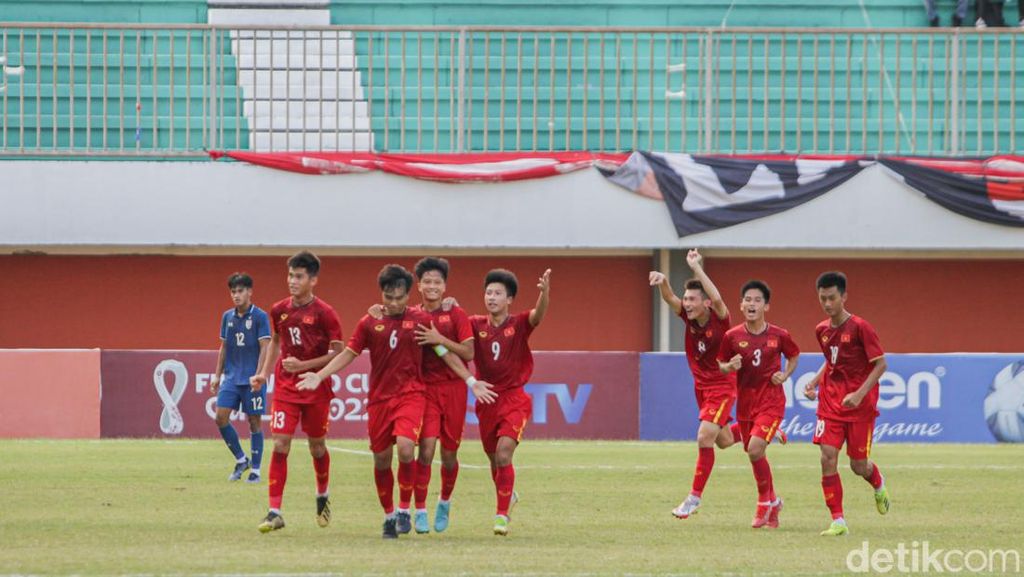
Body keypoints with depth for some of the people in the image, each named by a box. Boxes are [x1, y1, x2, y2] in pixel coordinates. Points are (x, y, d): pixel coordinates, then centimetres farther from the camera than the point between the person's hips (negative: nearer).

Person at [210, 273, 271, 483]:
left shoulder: (260, 317, -6)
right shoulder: (227, 317, 9)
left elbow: (264, 348, -10)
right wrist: (217, 375, 13)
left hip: (252, 380, -5)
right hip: (231, 377, 5)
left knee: (255, 422, 1)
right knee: (221, 418, -5)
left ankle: (255, 470, 8)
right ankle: (241, 459, 11)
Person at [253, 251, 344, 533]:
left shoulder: (324, 313, -11)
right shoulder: (279, 310, 2)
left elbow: (338, 354, -10)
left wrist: (304, 365, -18)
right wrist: (265, 372, 10)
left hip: (316, 388, -2)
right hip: (286, 387, 2)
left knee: (317, 446, 11)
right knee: (280, 444, -10)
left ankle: (322, 496, 40)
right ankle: (275, 512, -12)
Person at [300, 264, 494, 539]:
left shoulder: (421, 320, 1)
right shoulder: (369, 323, 4)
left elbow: (445, 353, 8)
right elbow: (348, 354, 9)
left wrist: (471, 381, 5)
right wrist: (318, 376, -1)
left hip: (410, 395, -3)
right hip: (379, 398, 3)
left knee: (405, 448, -23)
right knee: (381, 459, 6)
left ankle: (404, 509, -8)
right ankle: (389, 515, 22)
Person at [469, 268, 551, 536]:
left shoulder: (519, 324, -7)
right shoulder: (476, 325, 1)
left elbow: (539, 313, -26)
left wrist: (545, 293, -46)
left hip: (514, 400, -4)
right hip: (486, 400, 4)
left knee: (503, 454, -18)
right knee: (494, 459, 15)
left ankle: (502, 514, -11)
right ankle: (508, 496, 43)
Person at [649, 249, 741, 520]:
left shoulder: (719, 319, -22)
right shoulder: (689, 317, -7)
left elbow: (717, 299, -43)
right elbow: (669, 298, -20)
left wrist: (696, 268, -40)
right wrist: (663, 281, -43)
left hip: (722, 386, -7)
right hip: (701, 385, 7)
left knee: (704, 438, -15)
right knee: (724, 441, 20)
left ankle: (695, 497, -6)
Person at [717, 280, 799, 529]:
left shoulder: (779, 336, -5)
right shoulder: (732, 336, -2)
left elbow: (794, 356, 13)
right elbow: (720, 365, 8)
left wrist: (785, 375, -4)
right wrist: (730, 366, -15)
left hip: (771, 400, -4)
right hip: (745, 402, 4)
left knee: (755, 449, -21)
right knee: (754, 455, 10)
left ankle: (765, 501, -2)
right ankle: (772, 503, 31)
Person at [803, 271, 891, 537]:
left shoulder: (860, 327, -13)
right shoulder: (822, 330, 6)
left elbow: (880, 364, -12)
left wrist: (860, 394, -22)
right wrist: (815, 381, 6)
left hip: (859, 404, -5)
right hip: (830, 400, 5)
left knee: (858, 465, 2)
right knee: (827, 458, -11)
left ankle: (878, 485, 40)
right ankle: (838, 522, -8)